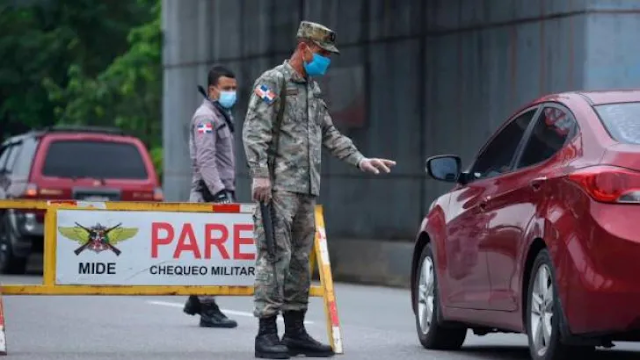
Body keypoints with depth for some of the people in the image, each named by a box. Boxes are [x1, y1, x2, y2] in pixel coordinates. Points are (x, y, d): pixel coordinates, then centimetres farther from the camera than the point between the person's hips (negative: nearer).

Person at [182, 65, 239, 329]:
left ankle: (196, 301, 21)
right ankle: (207, 309, -12)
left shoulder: (223, 116, 22)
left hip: (221, 191, 10)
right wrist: (219, 192, -24)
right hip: (209, 192, -10)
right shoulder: (205, 117, -10)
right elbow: (205, 159, -19)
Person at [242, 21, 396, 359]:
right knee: (275, 256, -10)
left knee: (299, 260, 10)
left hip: (307, 189, 9)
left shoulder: (312, 89, 20)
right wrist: (260, 174, -21)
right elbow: (254, 131, -13)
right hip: (279, 186, -9)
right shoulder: (273, 81, -5)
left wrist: (359, 160, 16)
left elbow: (330, 134, 26)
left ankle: (295, 331, 14)